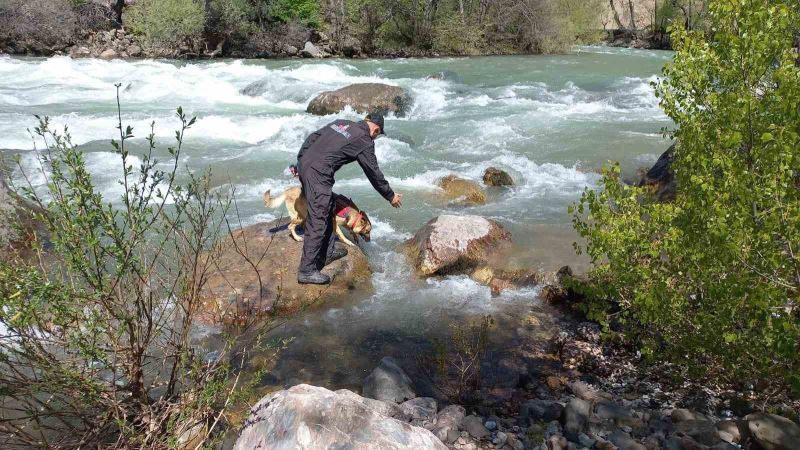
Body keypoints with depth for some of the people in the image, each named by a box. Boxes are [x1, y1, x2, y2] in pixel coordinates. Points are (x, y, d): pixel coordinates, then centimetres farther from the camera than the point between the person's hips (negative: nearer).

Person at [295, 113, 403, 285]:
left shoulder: (341, 122, 18)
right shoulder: (365, 141, -2)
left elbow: (312, 138, 18)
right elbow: (374, 173, 4)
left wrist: (300, 162, 22)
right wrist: (391, 196, 17)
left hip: (304, 164, 9)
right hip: (318, 174, -9)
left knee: (327, 211, 22)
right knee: (317, 222, -5)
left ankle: (327, 252, 32)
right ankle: (307, 271, -1)